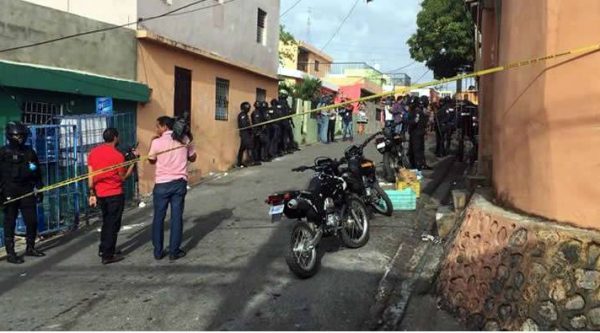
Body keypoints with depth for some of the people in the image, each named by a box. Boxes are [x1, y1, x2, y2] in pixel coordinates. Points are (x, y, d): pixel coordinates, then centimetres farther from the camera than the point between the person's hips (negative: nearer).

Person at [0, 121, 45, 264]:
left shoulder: (29, 152, 10)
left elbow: (37, 172, 15)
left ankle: (30, 248, 23)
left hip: (27, 191, 4)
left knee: (32, 221, 6)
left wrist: (39, 189, 13)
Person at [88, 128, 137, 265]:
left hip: (100, 194, 6)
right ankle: (108, 255, 7)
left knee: (106, 222, 22)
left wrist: (92, 193, 9)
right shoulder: (117, 155, -14)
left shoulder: (93, 152, 3)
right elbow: (123, 177, -5)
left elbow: (90, 175, 4)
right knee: (113, 224, 3)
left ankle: (103, 249, 31)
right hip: (115, 194, -6)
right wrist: (133, 162, 2)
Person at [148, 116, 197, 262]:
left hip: (162, 184, -2)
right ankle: (174, 251, 10)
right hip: (180, 183, 2)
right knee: (177, 217, 6)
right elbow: (193, 158, 12)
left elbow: (151, 161, 9)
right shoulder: (184, 140, 0)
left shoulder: (157, 142, -7)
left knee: (159, 217, 10)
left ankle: (158, 251, 16)